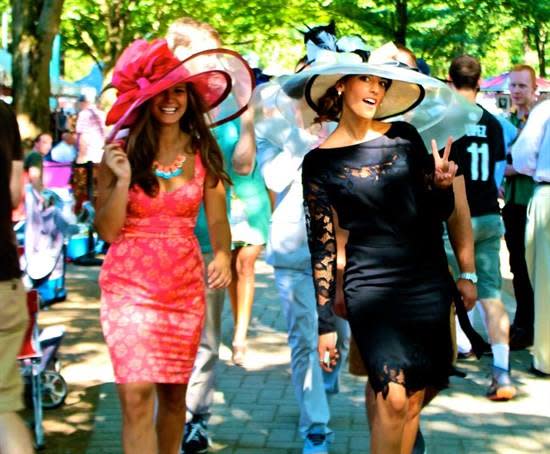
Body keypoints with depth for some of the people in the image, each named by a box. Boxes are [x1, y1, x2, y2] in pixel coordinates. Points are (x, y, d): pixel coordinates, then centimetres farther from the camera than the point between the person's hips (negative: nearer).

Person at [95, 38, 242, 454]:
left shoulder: (204, 155, 1)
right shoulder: (121, 151, -5)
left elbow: (217, 219, 1)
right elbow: (107, 231, -5)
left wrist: (222, 253, -20)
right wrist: (123, 179, -19)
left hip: (185, 286, 3)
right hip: (129, 285, -2)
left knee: (174, 394, 11)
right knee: (137, 395, -11)